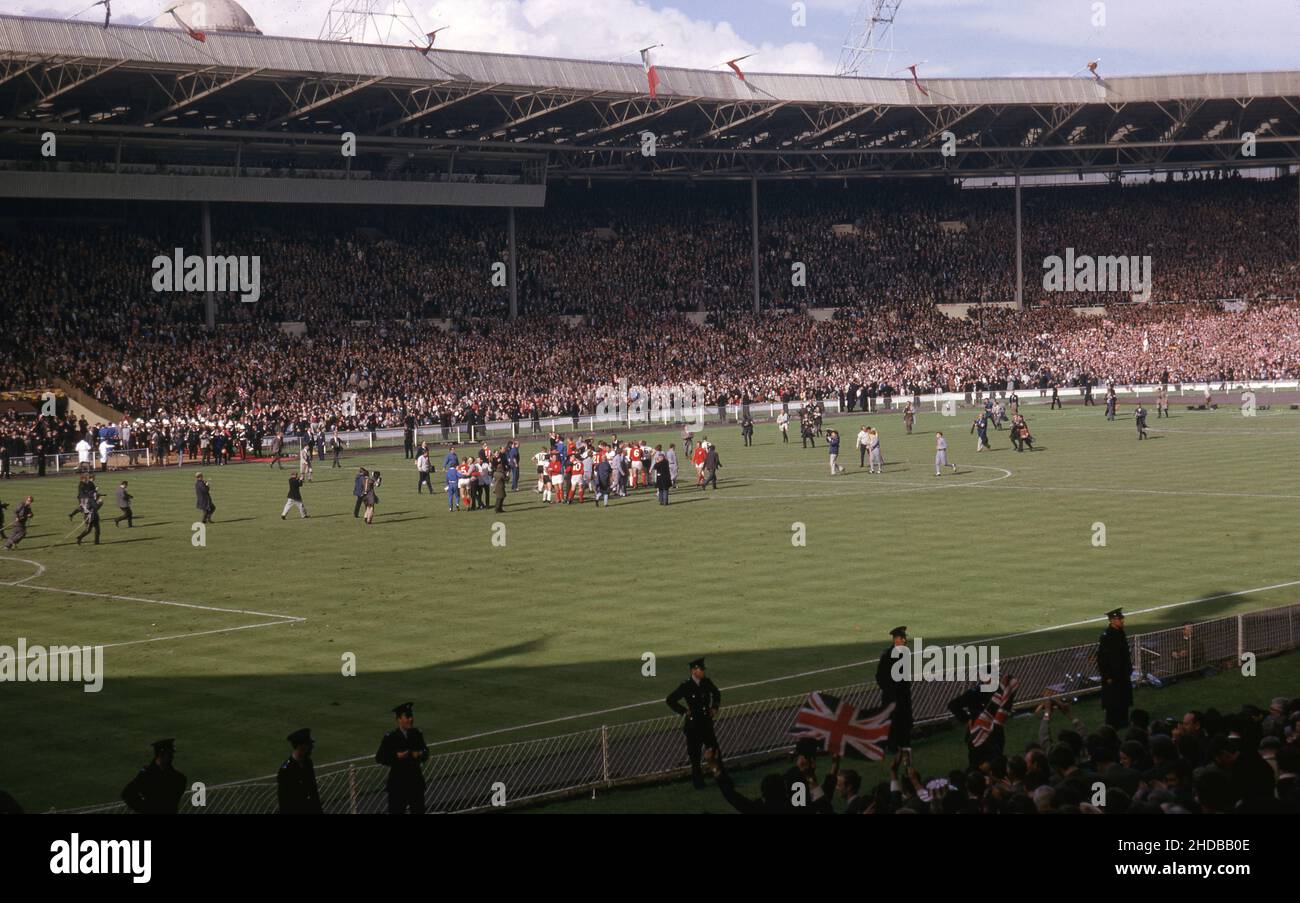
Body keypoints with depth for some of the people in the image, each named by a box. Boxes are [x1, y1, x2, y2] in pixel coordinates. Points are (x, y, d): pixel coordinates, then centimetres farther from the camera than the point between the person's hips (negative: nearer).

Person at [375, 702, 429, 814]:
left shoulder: (417, 734, 2)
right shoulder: (390, 737, -11)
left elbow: (425, 751, 13)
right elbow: (379, 758, -10)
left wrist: (421, 754, -10)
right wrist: (397, 756, -23)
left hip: (416, 781, 4)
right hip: (398, 783, -4)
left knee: (419, 810, 12)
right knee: (396, 810, 0)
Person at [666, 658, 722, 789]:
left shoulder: (706, 682, 1)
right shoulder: (686, 686, -12)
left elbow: (717, 694, 22)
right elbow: (670, 700, -10)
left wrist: (715, 707, 10)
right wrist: (684, 711, -10)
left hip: (707, 723, 4)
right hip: (693, 723, -4)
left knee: (714, 751, 5)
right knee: (695, 754, 3)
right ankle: (697, 781, 14)